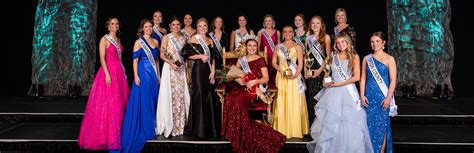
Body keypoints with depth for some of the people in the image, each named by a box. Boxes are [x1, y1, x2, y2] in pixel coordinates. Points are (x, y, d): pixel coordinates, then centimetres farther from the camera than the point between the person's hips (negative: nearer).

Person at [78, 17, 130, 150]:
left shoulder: (118, 40, 15)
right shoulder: (104, 39, -6)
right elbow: (102, 58, -13)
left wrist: (123, 73, 13)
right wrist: (107, 74, -22)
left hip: (119, 72, 8)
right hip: (108, 71, -7)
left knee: (119, 102, 9)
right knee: (107, 103, -6)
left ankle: (117, 132, 19)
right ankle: (105, 134, 1)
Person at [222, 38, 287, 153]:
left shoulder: (260, 60, 5)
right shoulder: (241, 60, 18)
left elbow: (266, 78, -1)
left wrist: (255, 81, -18)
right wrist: (238, 80, -8)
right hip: (240, 87, 4)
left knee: (239, 101, -33)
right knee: (229, 99, -28)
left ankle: (241, 134, -22)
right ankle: (234, 133, -19)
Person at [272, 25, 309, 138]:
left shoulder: (297, 46, 5)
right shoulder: (278, 47, 13)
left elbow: (300, 63, -3)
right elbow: (274, 62, 9)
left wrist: (296, 74, -19)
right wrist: (280, 70, -10)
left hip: (294, 77, -2)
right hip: (281, 77, 2)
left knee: (294, 102, -4)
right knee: (281, 102, 1)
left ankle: (296, 129, 2)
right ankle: (282, 129, 7)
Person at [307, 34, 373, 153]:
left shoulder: (354, 57, 1)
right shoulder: (333, 56, 10)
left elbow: (356, 77, -7)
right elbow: (327, 72, 22)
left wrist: (339, 84, -12)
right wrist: (325, 81, 1)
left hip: (347, 92, -3)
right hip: (332, 92, 3)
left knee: (348, 123, -1)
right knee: (330, 121, 3)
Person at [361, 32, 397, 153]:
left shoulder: (389, 59, -1)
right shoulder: (366, 59, 8)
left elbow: (393, 80, -5)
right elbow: (363, 78, 8)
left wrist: (388, 98, -12)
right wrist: (362, 95, -1)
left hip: (383, 97, -3)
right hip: (369, 97, 3)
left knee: (381, 126, 1)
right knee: (370, 125, 4)